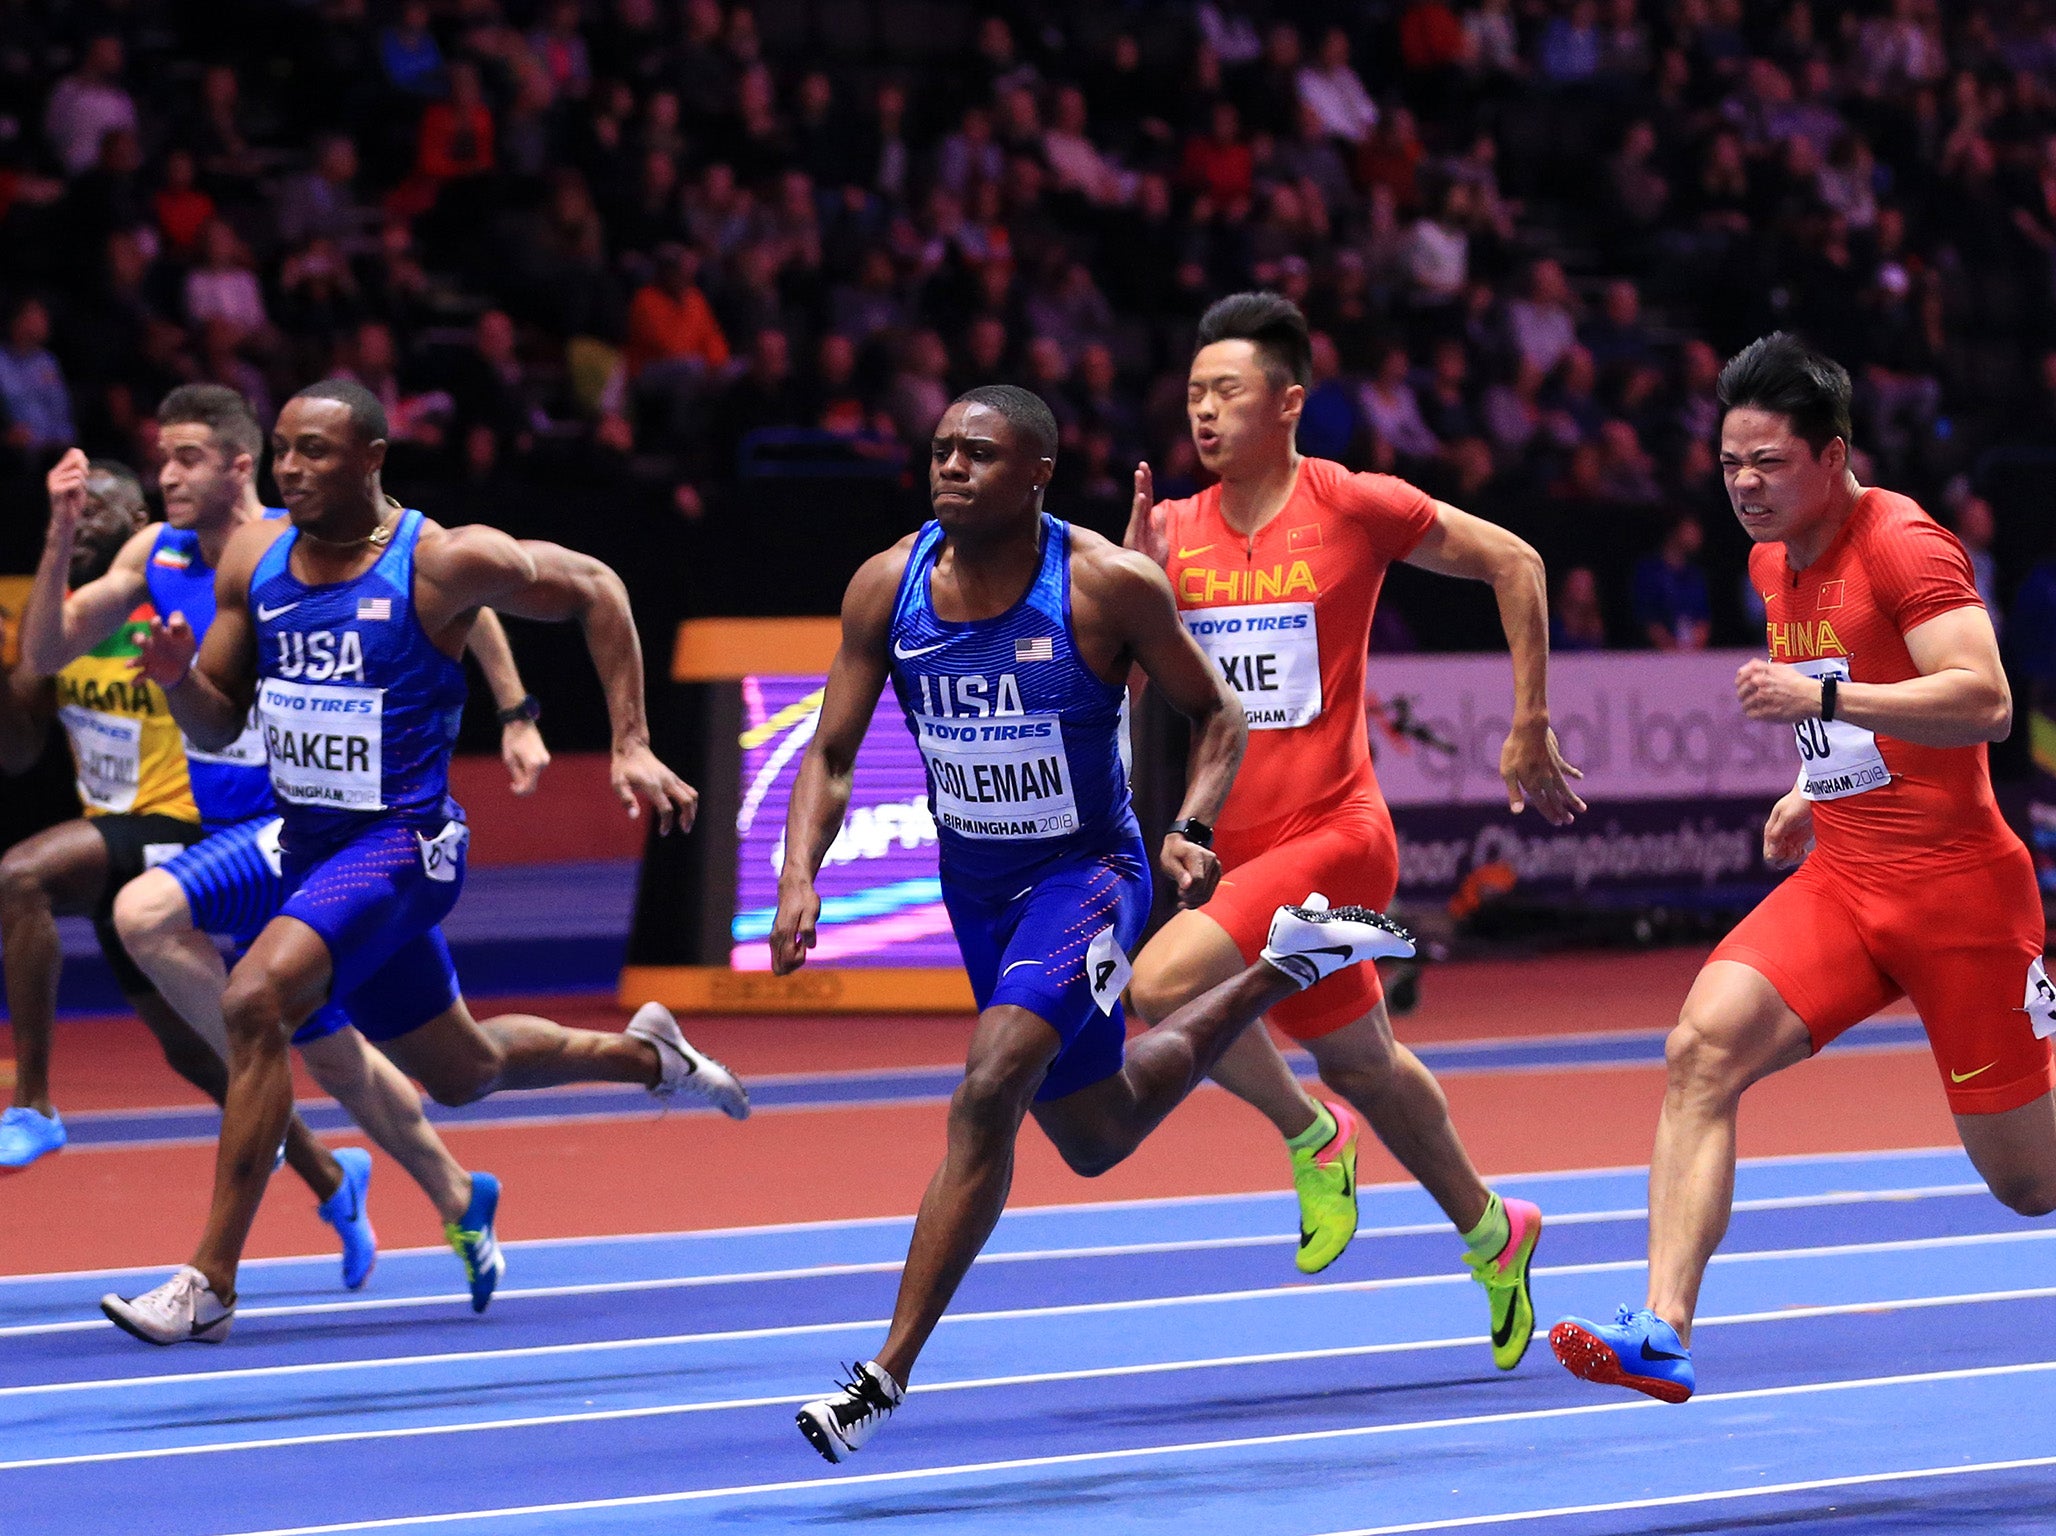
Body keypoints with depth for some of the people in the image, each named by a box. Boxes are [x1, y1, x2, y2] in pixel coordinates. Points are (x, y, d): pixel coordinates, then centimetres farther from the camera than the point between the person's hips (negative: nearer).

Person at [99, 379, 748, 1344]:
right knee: (460, 1073, 22)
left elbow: (595, 591, -1)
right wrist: (178, 677, -14)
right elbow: (219, 726, 9)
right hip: (308, 845, 7)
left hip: (401, 841, -7)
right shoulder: (254, 559, 2)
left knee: (254, 1001, -29)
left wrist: (630, 746, -4)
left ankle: (210, 1283, -25)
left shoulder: (443, 563, -15)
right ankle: (645, 1056, 51)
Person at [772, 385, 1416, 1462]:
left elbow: (1214, 713, -6)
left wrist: (1190, 829, -24)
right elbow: (831, 756, -3)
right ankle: (1286, 965, 45)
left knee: (990, 1092, -27)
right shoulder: (888, 587, -11)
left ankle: (889, 1373, -23)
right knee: (1095, 1139, 22)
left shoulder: (1109, 586, -21)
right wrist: (800, 875, -21)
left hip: (1086, 874, -6)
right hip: (975, 884, 6)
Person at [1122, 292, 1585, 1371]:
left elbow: (1514, 563, -1)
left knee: (1163, 985, -25)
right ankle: (1489, 1232, 39)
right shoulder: (1175, 530, 4)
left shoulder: (1355, 507, -9)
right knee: (1358, 1062, 18)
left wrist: (1530, 732, -1)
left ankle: (1309, 1130, -1)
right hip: (1237, 843, 6)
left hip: (1331, 833, -6)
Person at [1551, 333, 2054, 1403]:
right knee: (1700, 1051, -20)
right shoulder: (1774, 561, 11)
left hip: (1958, 888, -7)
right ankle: (1663, 1334, -27)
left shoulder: (1905, 545, -14)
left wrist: (1821, 696, -32)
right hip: (1841, 883, 7)